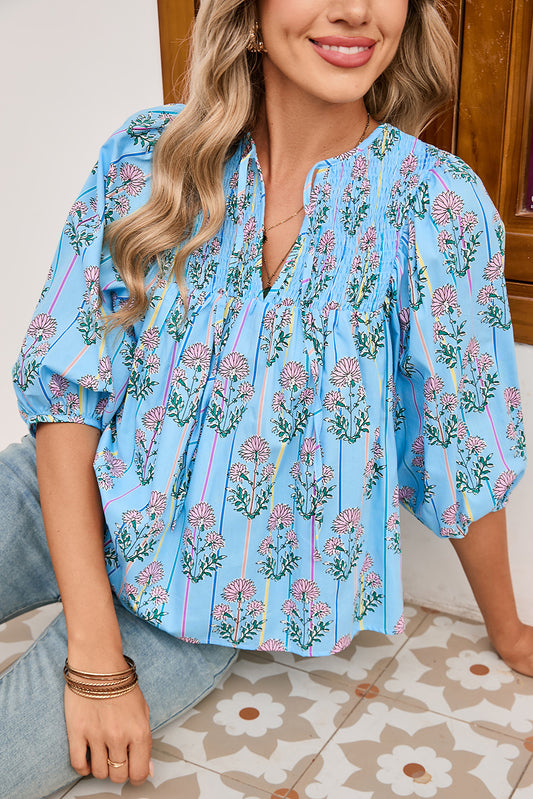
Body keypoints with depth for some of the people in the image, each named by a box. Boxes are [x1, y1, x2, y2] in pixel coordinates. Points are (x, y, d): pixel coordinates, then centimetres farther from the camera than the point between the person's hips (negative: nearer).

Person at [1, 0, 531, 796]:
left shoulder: (439, 207, -15)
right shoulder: (146, 156, -9)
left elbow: (465, 455, -5)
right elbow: (65, 381, -10)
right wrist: (95, 653, -16)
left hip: (207, 586, -2)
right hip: (73, 498, 2)